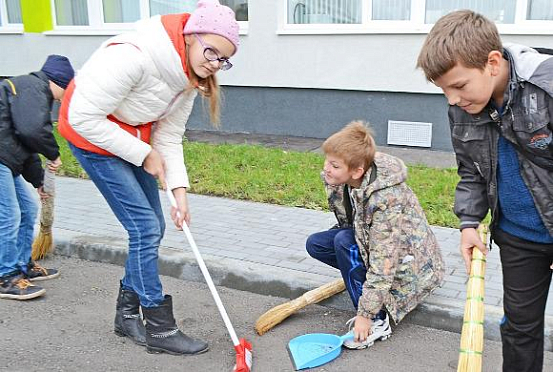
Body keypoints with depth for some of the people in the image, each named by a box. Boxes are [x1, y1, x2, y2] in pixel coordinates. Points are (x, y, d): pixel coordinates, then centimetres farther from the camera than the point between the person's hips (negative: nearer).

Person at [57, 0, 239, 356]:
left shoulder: (189, 74, -6)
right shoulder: (133, 55, -32)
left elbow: (169, 138, -3)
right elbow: (85, 117, -29)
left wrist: (179, 188, -15)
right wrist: (144, 154, -21)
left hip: (133, 139, 8)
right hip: (92, 136, -8)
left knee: (153, 227, 7)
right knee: (146, 227, -11)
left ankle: (127, 313, 26)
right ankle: (160, 330, 2)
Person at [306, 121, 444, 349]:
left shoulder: (385, 199, -35)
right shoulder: (343, 180, -12)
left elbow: (383, 263, -33)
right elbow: (347, 224, 4)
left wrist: (365, 314, -30)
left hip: (408, 260, -8)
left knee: (344, 241, -30)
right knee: (315, 244, -6)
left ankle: (377, 322, -20)